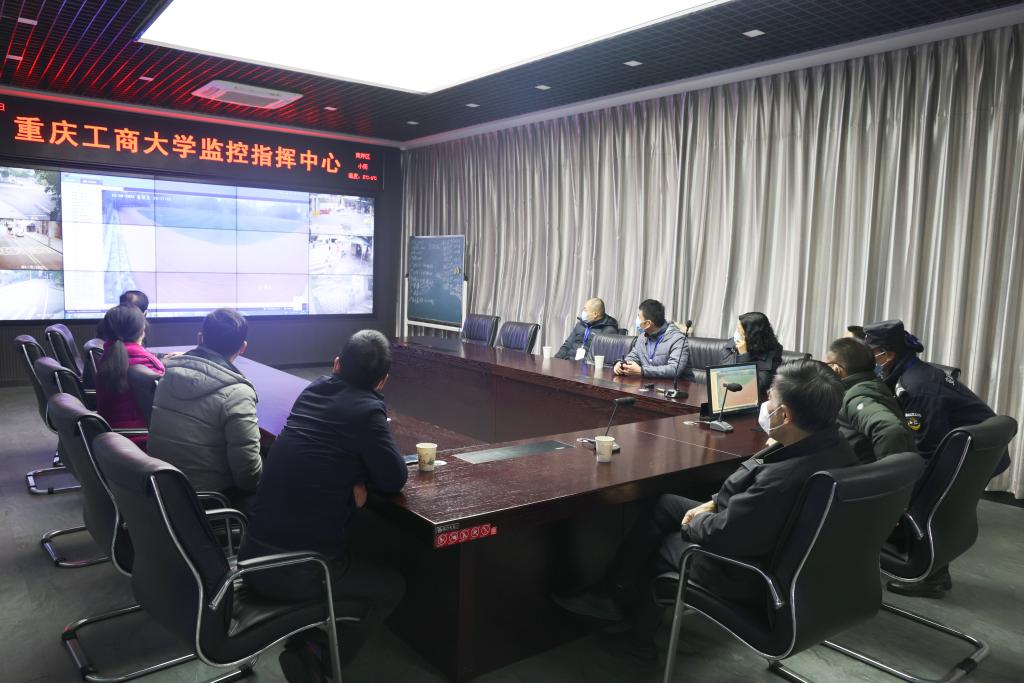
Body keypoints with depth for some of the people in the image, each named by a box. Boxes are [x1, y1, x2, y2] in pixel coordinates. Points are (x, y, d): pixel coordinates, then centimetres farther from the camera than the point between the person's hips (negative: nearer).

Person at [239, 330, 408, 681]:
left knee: (359, 559, 30)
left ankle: (306, 642, 19)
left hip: (254, 554, 7)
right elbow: (395, 479, -9)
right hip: (295, 570, -7)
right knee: (391, 586, 17)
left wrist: (350, 476, 2)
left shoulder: (313, 390, 5)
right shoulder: (366, 410, -16)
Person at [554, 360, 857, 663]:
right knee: (665, 504, 16)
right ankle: (609, 595, 29)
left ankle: (640, 636, 43)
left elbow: (720, 535, -29)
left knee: (660, 544, 17)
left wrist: (697, 521, -8)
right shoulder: (832, 443, -11)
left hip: (749, 580, -8)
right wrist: (714, 503, 1)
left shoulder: (785, 479, -41)